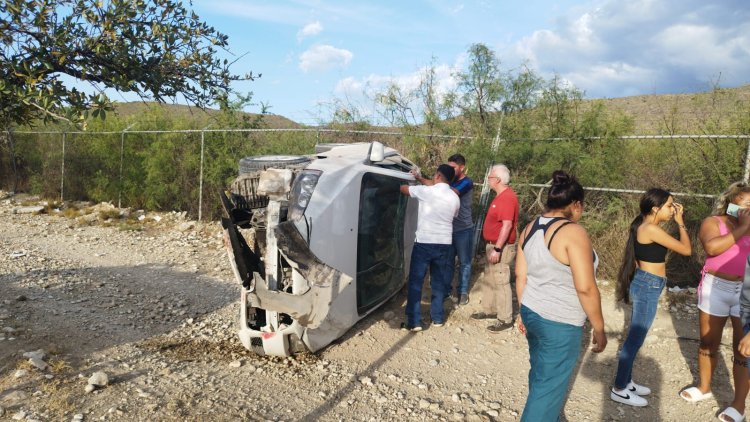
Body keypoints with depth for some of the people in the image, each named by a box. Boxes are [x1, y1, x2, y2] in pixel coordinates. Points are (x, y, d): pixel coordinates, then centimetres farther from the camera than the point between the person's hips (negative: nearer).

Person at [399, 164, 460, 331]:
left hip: (423, 243, -4)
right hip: (444, 244, 5)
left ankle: (414, 322, 2)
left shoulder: (426, 191, -9)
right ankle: (437, 318, 24)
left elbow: (403, 188, 4)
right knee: (438, 282, 16)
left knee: (415, 283, 2)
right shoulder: (454, 198, 5)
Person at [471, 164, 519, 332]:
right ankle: (489, 310, 31)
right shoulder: (501, 196, 13)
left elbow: (507, 225, -26)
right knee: (488, 280, 18)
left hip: (501, 247, -11)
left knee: (501, 282, -4)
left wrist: (497, 249, -27)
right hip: (492, 245, 11)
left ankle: (505, 319, 5)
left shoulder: (507, 197, -20)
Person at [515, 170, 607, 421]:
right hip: (560, 324, -8)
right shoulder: (573, 232, -19)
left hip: (533, 314, 8)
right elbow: (585, 288, -21)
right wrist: (599, 328, -10)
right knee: (548, 388, 5)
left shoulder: (530, 229, 4)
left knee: (541, 377, 25)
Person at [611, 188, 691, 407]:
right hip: (648, 286, -10)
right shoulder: (652, 229, -21)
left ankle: (625, 381, 30)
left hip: (645, 284, 10)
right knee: (635, 338, -1)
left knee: (635, 336, 18)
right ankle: (619, 389, 10)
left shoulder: (644, 226, 9)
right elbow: (686, 249, -13)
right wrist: (680, 222, -5)